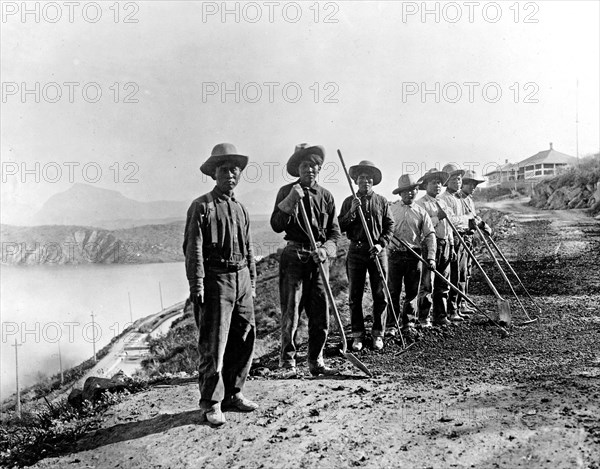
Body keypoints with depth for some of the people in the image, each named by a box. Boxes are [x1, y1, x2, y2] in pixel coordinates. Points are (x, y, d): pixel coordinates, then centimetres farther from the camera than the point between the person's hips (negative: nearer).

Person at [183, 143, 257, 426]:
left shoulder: (240, 209, 16)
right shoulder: (202, 206, -4)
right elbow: (193, 249, -9)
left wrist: (252, 279, 17)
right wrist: (197, 285, -14)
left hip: (242, 279, 7)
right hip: (216, 279, -7)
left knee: (244, 339, 10)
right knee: (214, 344, -3)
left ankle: (233, 393, 25)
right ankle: (211, 403, 10)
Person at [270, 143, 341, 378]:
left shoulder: (326, 196, 10)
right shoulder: (286, 191, 2)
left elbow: (335, 232, 10)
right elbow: (276, 226, -7)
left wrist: (325, 249, -8)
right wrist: (290, 201, -17)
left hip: (319, 259, 3)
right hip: (294, 257, -3)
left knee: (321, 313, 6)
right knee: (291, 312, -2)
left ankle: (316, 361, 19)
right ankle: (287, 362, 10)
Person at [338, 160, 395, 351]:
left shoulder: (381, 201, 8)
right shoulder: (349, 202, 7)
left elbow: (390, 225, 6)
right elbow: (340, 227, 1)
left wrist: (381, 243, -8)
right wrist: (352, 211, -14)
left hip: (377, 251, 0)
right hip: (356, 251, 0)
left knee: (380, 294, 3)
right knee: (354, 295, 2)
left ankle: (378, 334, 14)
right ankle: (357, 335, 11)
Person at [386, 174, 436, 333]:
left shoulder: (421, 212, 6)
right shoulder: (391, 209, 5)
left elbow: (430, 235, 2)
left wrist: (431, 257, -8)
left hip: (415, 255, 1)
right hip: (395, 254, -1)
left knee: (412, 292, 7)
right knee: (393, 291, 1)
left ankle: (409, 323, 18)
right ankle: (391, 324, 8)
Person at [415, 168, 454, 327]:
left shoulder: (443, 203, 19)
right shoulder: (421, 203, -5)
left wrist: (451, 246, 19)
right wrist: (437, 218, -18)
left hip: (445, 244, 7)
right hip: (429, 244, -7)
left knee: (443, 284, 9)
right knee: (427, 284, -5)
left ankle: (441, 316, 18)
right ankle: (423, 318, 3)